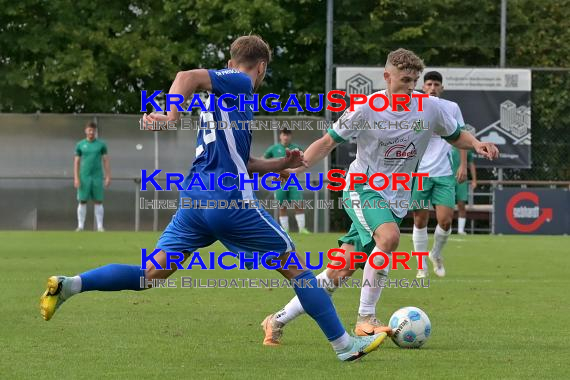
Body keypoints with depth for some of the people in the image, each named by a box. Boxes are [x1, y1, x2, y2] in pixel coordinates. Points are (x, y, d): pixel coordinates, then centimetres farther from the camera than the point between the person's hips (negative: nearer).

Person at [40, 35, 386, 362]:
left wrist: (280, 164, 28)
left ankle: (68, 285, -12)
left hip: (195, 199, 8)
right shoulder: (239, 83, -2)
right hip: (231, 201, -8)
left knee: (153, 272, 4)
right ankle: (345, 345, 8)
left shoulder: (221, 95, 25)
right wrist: (172, 116, -32)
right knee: (294, 265, 4)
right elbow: (187, 77, -19)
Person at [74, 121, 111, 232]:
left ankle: (100, 227, 2)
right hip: (84, 177, 0)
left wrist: (108, 177, -4)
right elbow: (76, 162, 5)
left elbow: (106, 161, 4)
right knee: (82, 201, -1)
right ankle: (80, 226, 3)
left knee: (98, 202, -1)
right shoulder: (80, 145, 5)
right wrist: (76, 178, -5)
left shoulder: (101, 144, 4)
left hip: (97, 177, 0)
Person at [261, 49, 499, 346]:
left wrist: (476, 144, -9)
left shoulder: (430, 107, -3)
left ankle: (278, 321, 12)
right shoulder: (365, 109, -12)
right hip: (362, 189, -4)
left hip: (395, 199, 4)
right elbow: (328, 142, -4)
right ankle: (365, 318, -23)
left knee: (339, 273, 0)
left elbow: (456, 136, 13)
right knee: (389, 236, -35)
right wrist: (296, 167, -18)